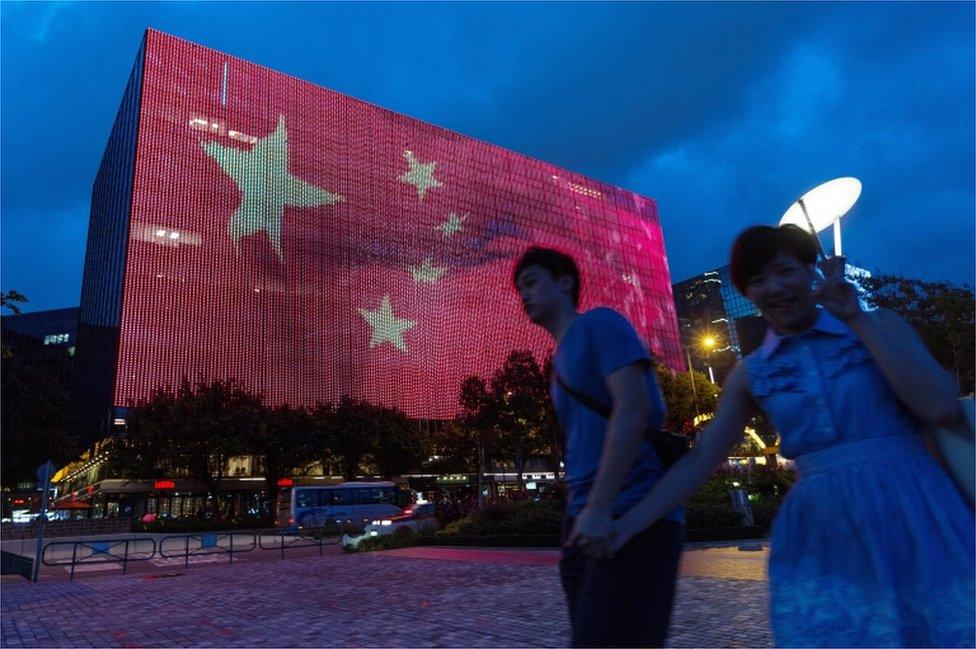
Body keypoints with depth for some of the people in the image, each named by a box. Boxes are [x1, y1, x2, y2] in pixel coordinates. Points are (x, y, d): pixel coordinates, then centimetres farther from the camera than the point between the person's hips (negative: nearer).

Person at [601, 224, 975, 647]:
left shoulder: (879, 326, 2)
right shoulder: (751, 373, 4)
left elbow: (941, 407, -12)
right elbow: (700, 459, 4)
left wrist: (857, 320, -13)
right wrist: (628, 524, -2)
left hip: (912, 521, -1)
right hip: (821, 539, 1)